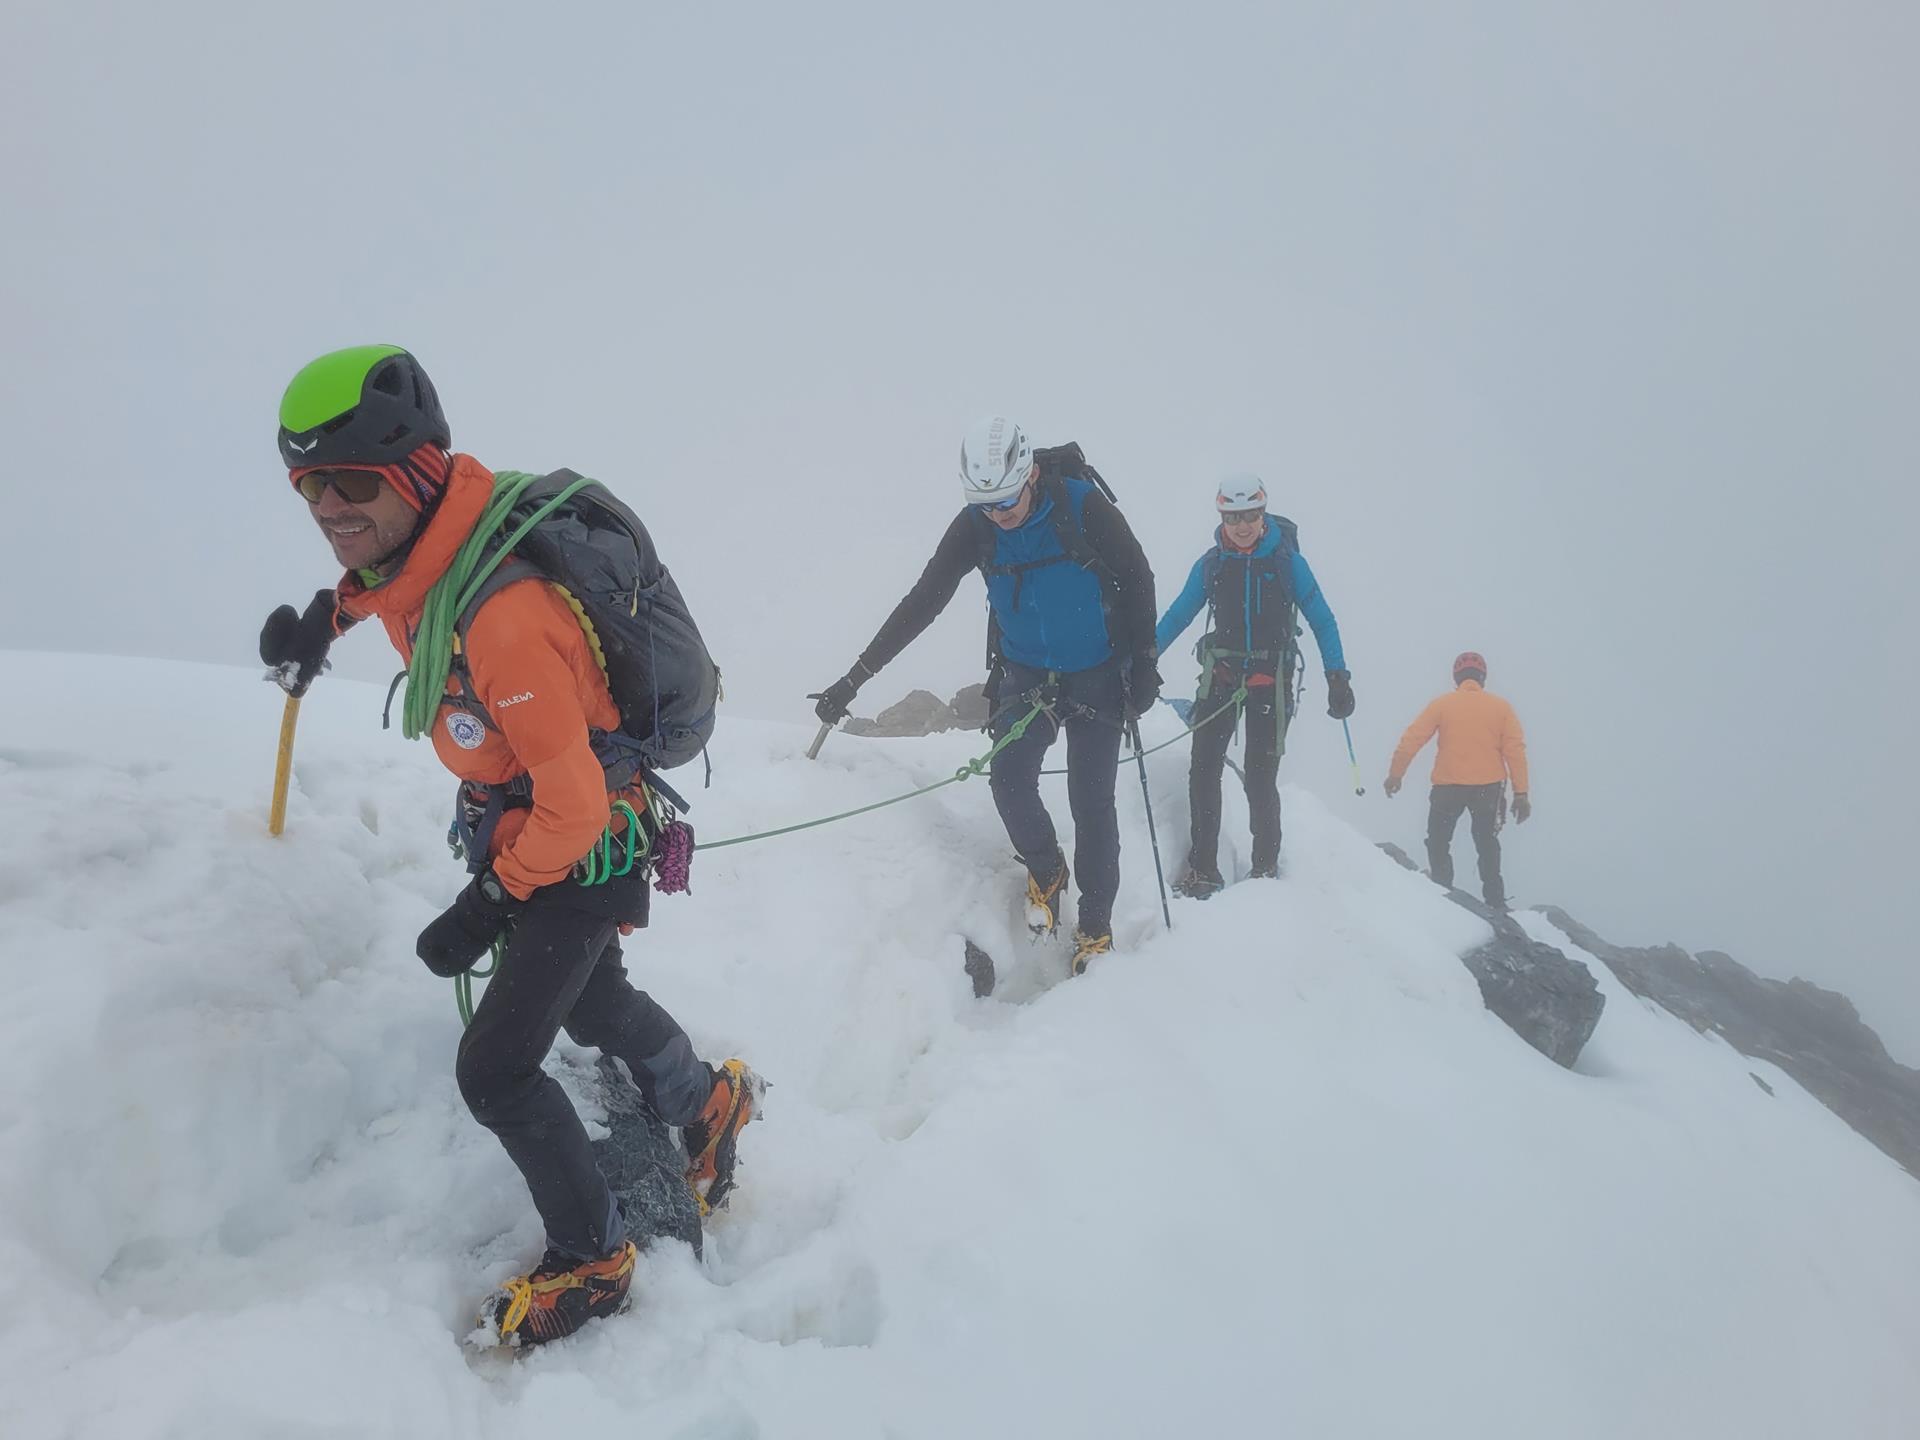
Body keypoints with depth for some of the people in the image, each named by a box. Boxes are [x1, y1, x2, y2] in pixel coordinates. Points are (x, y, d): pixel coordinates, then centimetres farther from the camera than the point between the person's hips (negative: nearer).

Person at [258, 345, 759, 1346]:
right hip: (520, 824, 9)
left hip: (583, 851, -9)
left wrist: (488, 906, -19)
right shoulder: (427, 541, -11)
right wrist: (329, 611, 5)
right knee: (590, 1000, 28)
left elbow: (573, 807, -29)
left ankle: (590, 1259, 17)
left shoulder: (501, 621, -37)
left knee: (495, 1068, -5)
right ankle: (707, 1102, 54)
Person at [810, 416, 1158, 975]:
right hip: (1024, 673, 3)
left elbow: (1137, 579, -8)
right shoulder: (974, 526, -13)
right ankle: (1045, 871, 20)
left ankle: (1096, 928, 12)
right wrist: (854, 678, -14)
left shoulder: (1084, 505, -21)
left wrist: (1143, 665, -7)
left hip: (1096, 676, -2)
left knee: (1091, 800, -3)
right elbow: (922, 602, -10)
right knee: (1009, 782, -10)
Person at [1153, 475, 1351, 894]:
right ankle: (1202, 869, 5)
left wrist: (1337, 677, -9)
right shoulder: (1210, 563, 4)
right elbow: (1177, 616, 11)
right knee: (1203, 772, -4)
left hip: (1270, 679, -2)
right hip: (1221, 674, 3)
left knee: (1260, 779, -3)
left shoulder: (1287, 561, -3)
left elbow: (1322, 620, 0)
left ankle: (1266, 868, 14)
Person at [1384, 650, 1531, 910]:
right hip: (1489, 788, 2)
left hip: (1448, 786, -2)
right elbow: (1515, 750, -2)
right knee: (1487, 845, 19)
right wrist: (1520, 793, 1)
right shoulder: (1501, 706, 2)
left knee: (1438, 843, 15)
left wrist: (1395, 774, 4)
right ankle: (1495, 903, 18)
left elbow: (1412, 739, -5)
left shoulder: (1442, 704, -2)